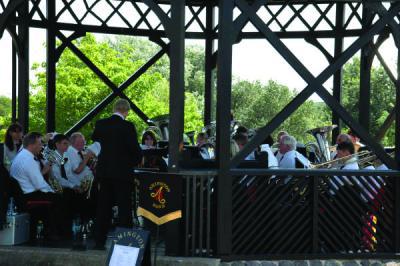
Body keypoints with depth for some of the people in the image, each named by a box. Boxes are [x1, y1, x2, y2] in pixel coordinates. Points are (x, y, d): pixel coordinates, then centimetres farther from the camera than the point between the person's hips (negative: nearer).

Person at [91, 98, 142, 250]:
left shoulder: (101, 124, 1)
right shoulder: (127, 126, -15)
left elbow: (94, 138, 21)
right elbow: (135, 148, -13)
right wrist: (138, 160, 6)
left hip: (104, 171, 5)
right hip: (122, 172, -5)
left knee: (103, 207, 11)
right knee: (124, 208, 2)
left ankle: (99, 241, 14)